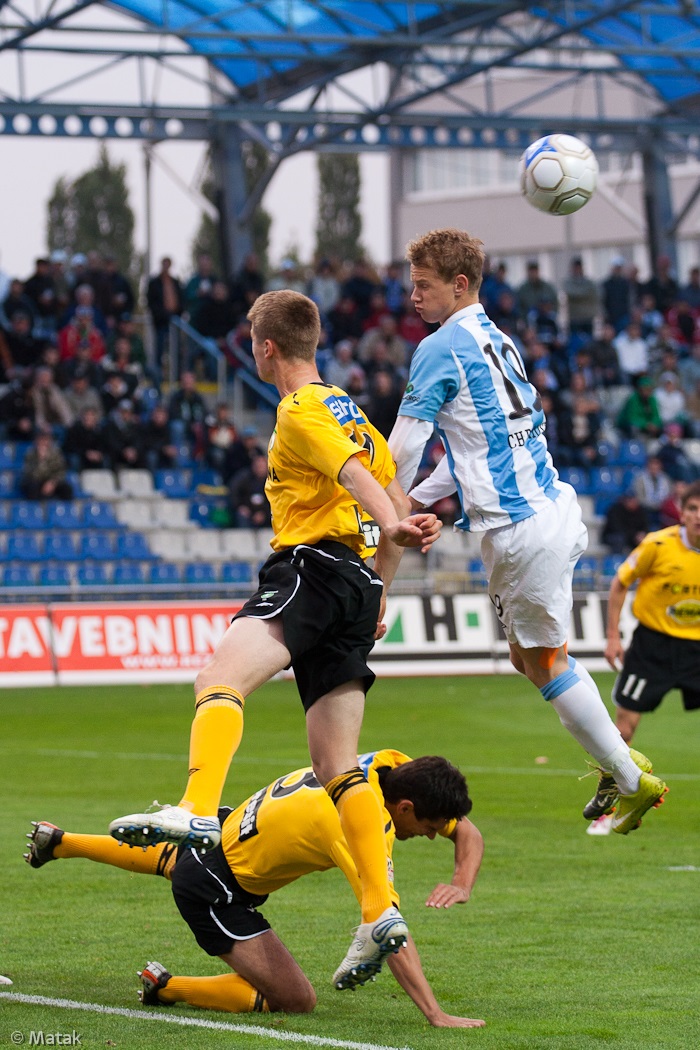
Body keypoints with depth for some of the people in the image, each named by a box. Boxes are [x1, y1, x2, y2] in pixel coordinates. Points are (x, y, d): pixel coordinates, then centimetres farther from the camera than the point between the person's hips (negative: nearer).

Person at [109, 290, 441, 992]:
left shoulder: (301, 411, -1)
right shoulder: (348, 410, 28)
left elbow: (354, 473, -20)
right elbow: (395, 500, 31)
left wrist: (394, 526, -37)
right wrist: (379, 593, 33)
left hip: (312, 565, -9)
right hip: (360, 582, 9)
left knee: (219, 678, -30)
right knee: (336, 767, 6)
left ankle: (197, 813, -55)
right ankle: (379, 913, -4)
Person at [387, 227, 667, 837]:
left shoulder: (443, 348, -12)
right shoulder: (498, 340, 16)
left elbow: (403, 449, -12)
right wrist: (418, 501, 21)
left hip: (518, 529, -9)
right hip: (550, 508, 9)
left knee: (545, 661, 3)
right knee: (530, 655, 19)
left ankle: (632, 782, 8)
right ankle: (622, 766, 20)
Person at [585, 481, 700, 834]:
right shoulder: (659, 545, -14)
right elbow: (620, 583, -3)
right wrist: (613, 637, -6)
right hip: (654, 638, -2)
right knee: (626, 718, -2)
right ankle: (606, 794, 17)